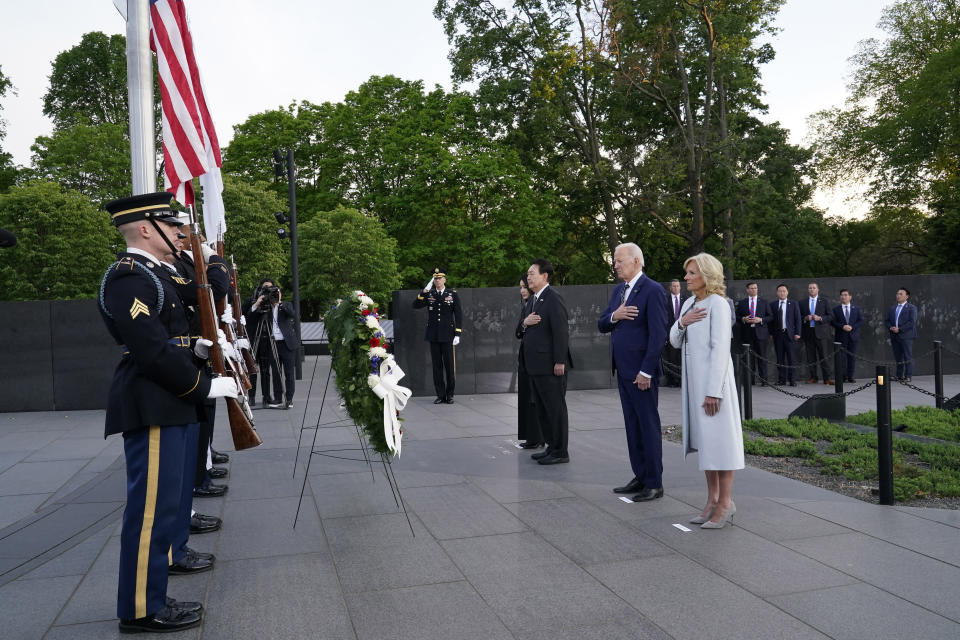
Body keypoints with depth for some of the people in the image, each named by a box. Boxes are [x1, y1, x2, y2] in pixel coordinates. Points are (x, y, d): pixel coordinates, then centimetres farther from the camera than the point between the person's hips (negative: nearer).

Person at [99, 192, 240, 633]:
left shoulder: (151, 274, 16)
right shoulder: (129, 277, -15)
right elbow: (150, 351, -22)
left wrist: (196, 350, 9)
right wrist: (206, 386, -16)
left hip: (164, 406, 10)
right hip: (151, 409, -10)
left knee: (159, 505, 15)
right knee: (151, 507, -2)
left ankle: (150, 598, 26)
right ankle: (141, 611, 11)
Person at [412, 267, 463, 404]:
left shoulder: (453, 294, 3)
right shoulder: (429, 294, 8)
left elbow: (458, 315, 1)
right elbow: (415, 305, -4)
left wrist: (457, 334, -6)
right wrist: (425, 291, -12)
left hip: (447, 335, -2)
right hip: (433, 336, 2)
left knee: (449, 365, 1)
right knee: (437, 366, 4)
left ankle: (450, 395, 11)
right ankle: (440, 395, 10)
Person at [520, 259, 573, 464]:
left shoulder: (553, 298, -13)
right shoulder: (533, 300, 16)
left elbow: (561, 331, -18)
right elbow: (525, 331, 20)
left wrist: (559, 362, -21)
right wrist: (524, 323, -3)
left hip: (550, 366, -10)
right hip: (535, 366, 10)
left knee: (556, 408, 0)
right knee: (542, 409, 15)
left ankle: (560, 452, 8)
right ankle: (551, 447, 25)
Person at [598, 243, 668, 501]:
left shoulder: (652, 290, -12)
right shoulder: (618, 290, 14)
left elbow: (658, 335, -17)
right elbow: (601, 325, 15)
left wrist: (646, 371, -19)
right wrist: (613, 316, -8)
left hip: (641, 372, -8)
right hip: (623, 370, 8)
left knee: (648, 426, 0)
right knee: (632, 426, 14)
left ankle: (654, 484, 9)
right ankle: (640, 477, 23)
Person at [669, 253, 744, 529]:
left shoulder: (718, 304, -12)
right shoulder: (689, 303, 12)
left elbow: (720, 348, -17)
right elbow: (675, 341, 14)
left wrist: (713, 391, -20)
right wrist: (682, 322, -7)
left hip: (713, 379, -8)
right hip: (693, 380, 8)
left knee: (719, 437, -1)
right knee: (702, 438, 12)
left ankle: (725, 503, 7)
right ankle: (712, 498, 21)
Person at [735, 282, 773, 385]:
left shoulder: (764, 302, 11)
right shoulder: (741, 303, 11)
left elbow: (770, 317, 8)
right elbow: (736, 316, 10)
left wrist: (760, 320, -9)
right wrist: (743, 319, -10)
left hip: (760, 333, 0)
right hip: (747, 333, 0)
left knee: (762, 357, 0)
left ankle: (763, 380, 4)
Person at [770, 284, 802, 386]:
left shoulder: (793, 304, 6)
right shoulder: (772, 305, 8)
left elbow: (797, 319, 4)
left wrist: (797, 333, -4)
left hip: (790, 334, -1)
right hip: (778, 334, 1)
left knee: (792, 358, -3)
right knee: (780, 358, 4)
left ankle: (792, 380, 0)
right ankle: (781, 379, 9)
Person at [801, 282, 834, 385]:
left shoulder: (824, 301, 7)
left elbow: (830, 316, 4)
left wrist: (820, 318, -12)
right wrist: (806, 318, -6)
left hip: (821, 332, -2)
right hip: (808, 332, 2)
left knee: (824, 356, -5)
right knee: (810, 357, 4)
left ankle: (827, 378, -3)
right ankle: (813, 377, 12)